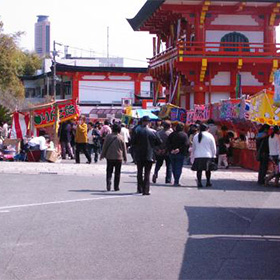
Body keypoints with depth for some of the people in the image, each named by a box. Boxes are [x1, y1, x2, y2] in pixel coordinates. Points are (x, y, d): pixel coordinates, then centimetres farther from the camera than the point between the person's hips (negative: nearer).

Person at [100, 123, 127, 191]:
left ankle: (108, 182, -17)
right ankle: (116, 187, 9)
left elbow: (104, 147, 1)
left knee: (109, 171, 7)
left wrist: (102, 155, 10)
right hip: (118, 157, 0)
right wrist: (125, 157, 11)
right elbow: (124, 148, 2)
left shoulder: (108, 136, -3)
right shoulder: (121, 137, -4)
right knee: (117, 173, 8)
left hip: (109, 157, 0)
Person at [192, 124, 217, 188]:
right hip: (207, 155, -2)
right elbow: (213, 147, 0)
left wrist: (194, 155, 21)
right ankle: (208, 182, 11)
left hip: (197, 156, 2)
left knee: (199, 170, 2)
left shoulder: (196, 136, 11)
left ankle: (199, 182, -5)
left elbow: (193, 147, 16)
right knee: (208, 169, 9)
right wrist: (213, 155, 7)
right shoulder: (210, 136, -1)